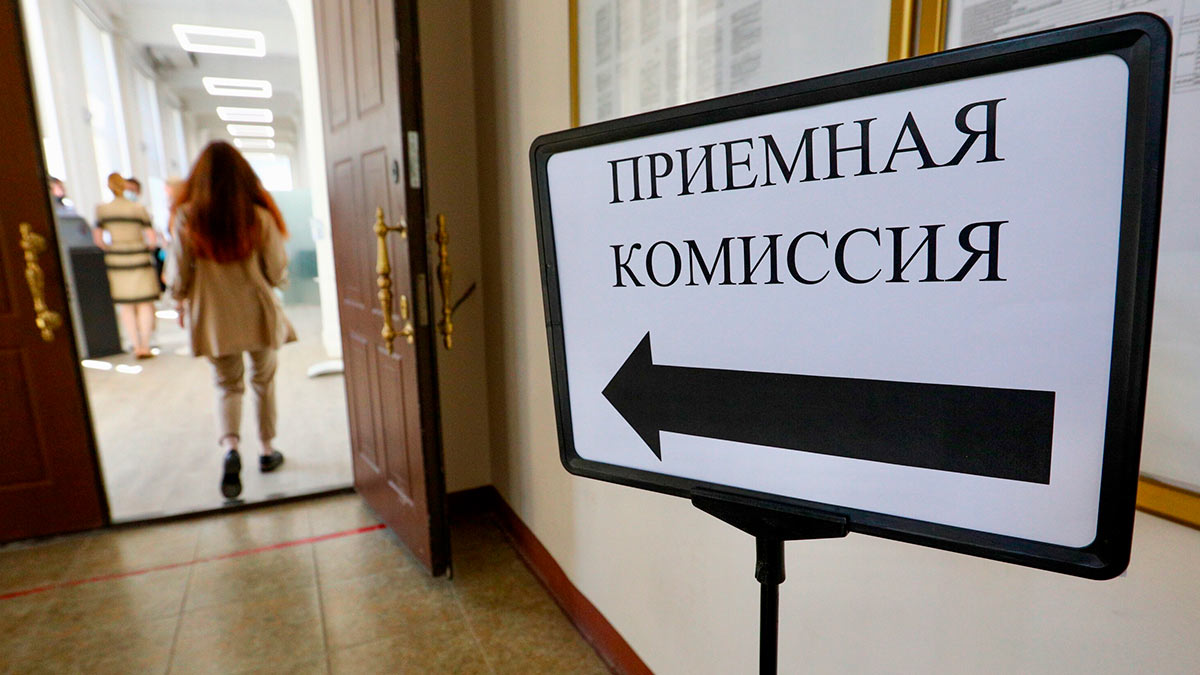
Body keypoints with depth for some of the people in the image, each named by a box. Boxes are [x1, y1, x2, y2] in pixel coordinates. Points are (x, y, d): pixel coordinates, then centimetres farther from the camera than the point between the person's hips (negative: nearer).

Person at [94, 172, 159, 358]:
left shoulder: (102, 210, 0)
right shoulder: (138, 209, -7)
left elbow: (97, 239, -3)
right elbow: (152, 239, -9)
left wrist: (111, 249, 14)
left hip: (115, 261, 2)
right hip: (139, 260, -2)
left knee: (125, 306, 10)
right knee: (145, 304, 5)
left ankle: (136, 345, 10)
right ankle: (145, 345, 3)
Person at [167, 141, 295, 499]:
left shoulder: (187, 218, -9)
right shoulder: (259, 215, -12)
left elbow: (179, 274, -2)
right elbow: (277, 271, -7)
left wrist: (182, 303, 17)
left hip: (213, 317, 1)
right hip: (257, 312, 0)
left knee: (227, 384, 12)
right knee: (263, 380, 16)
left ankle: (230, 447, -10)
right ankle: (267, 450, 25)